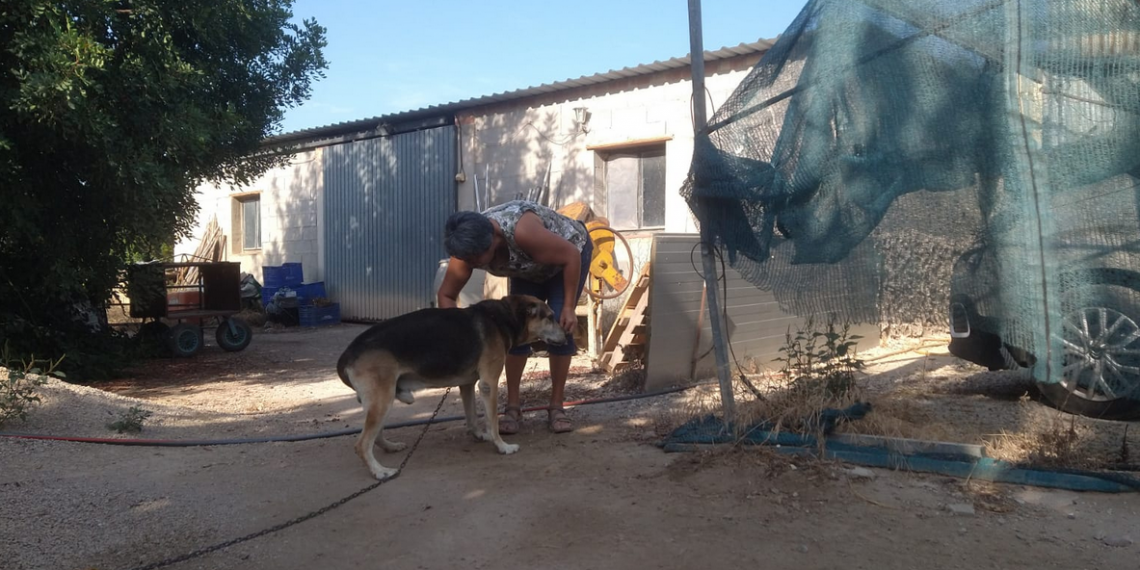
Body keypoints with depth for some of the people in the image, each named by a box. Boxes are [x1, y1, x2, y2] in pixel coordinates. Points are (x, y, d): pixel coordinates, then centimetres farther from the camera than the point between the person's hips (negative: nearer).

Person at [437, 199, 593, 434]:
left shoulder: (521, 231, -45)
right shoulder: (467, 248, -27)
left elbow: (571, 256, -31)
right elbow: (445, 295, -14)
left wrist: (569, 307, -27)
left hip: (570, 252, -5)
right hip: (530, 269, 5)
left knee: (560, 327, -16)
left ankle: (556, 407, -3)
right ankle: (512, 407, 1)